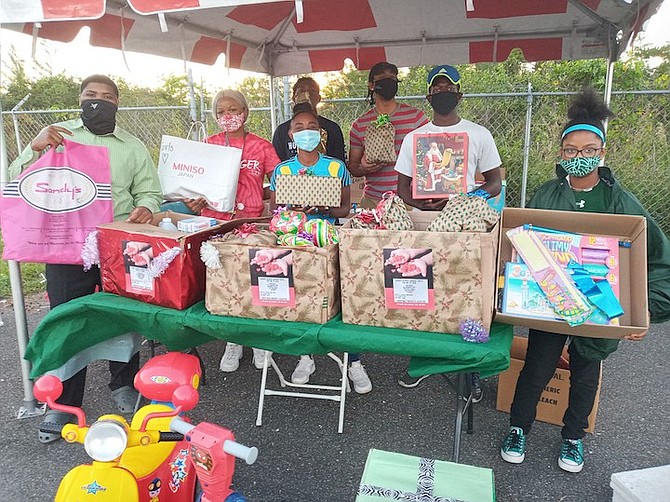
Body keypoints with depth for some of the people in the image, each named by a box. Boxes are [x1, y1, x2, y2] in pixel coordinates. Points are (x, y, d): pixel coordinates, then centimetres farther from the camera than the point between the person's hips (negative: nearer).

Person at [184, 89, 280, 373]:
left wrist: (253, 197, -9)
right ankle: (233, 341, 21)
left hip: (250, 222, -1)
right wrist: (195, 201, -5)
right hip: (215, 222, 2)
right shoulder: (209, 145, 9)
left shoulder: (261, 146, 4)